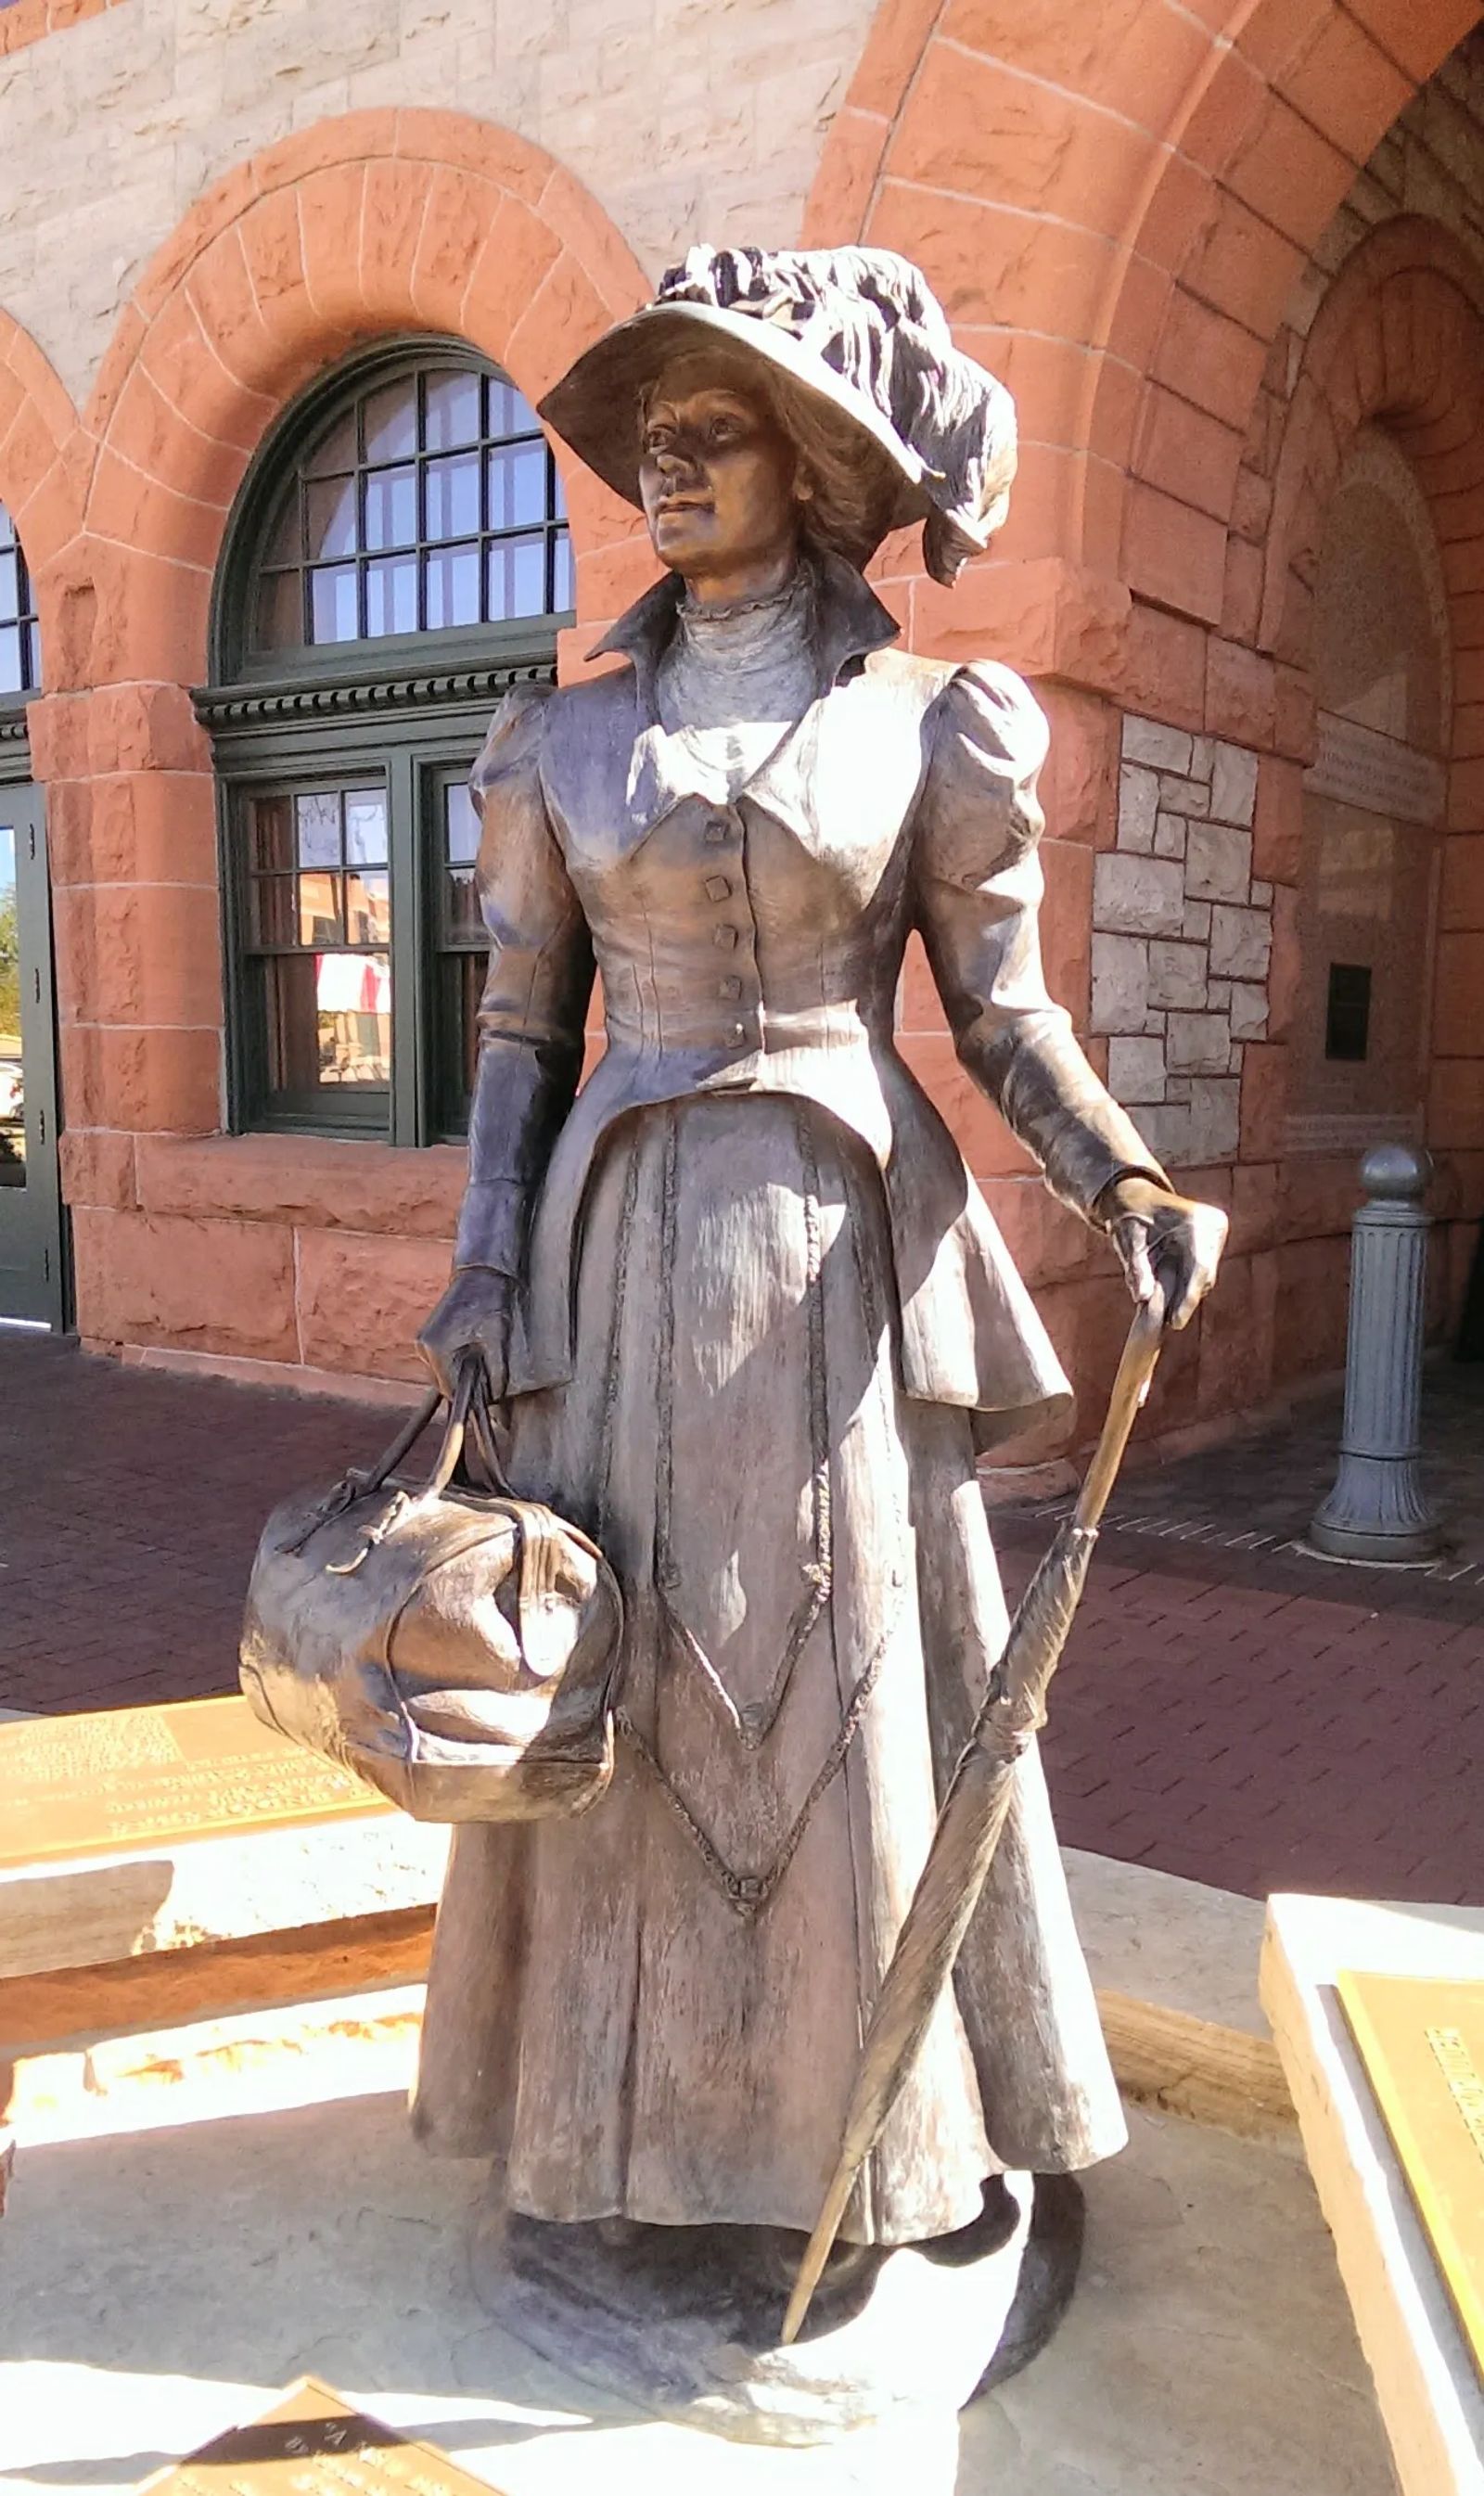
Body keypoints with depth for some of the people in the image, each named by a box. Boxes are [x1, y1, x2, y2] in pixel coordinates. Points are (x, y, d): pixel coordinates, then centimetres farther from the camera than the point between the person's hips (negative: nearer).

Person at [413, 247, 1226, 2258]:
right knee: (628, 1670, 6)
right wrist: (485, 1267, 1)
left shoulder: (933, 723, 2)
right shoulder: (563, 736, 8)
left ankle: (873, 2100, 27)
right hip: (632, 1248, 2)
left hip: (846, 1247, -1)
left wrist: (1128, 1185, -13)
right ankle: (637, 2092, 26)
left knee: (859, 1671, 5)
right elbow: (524, 1028, 9)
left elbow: (1004, 1014, 4)